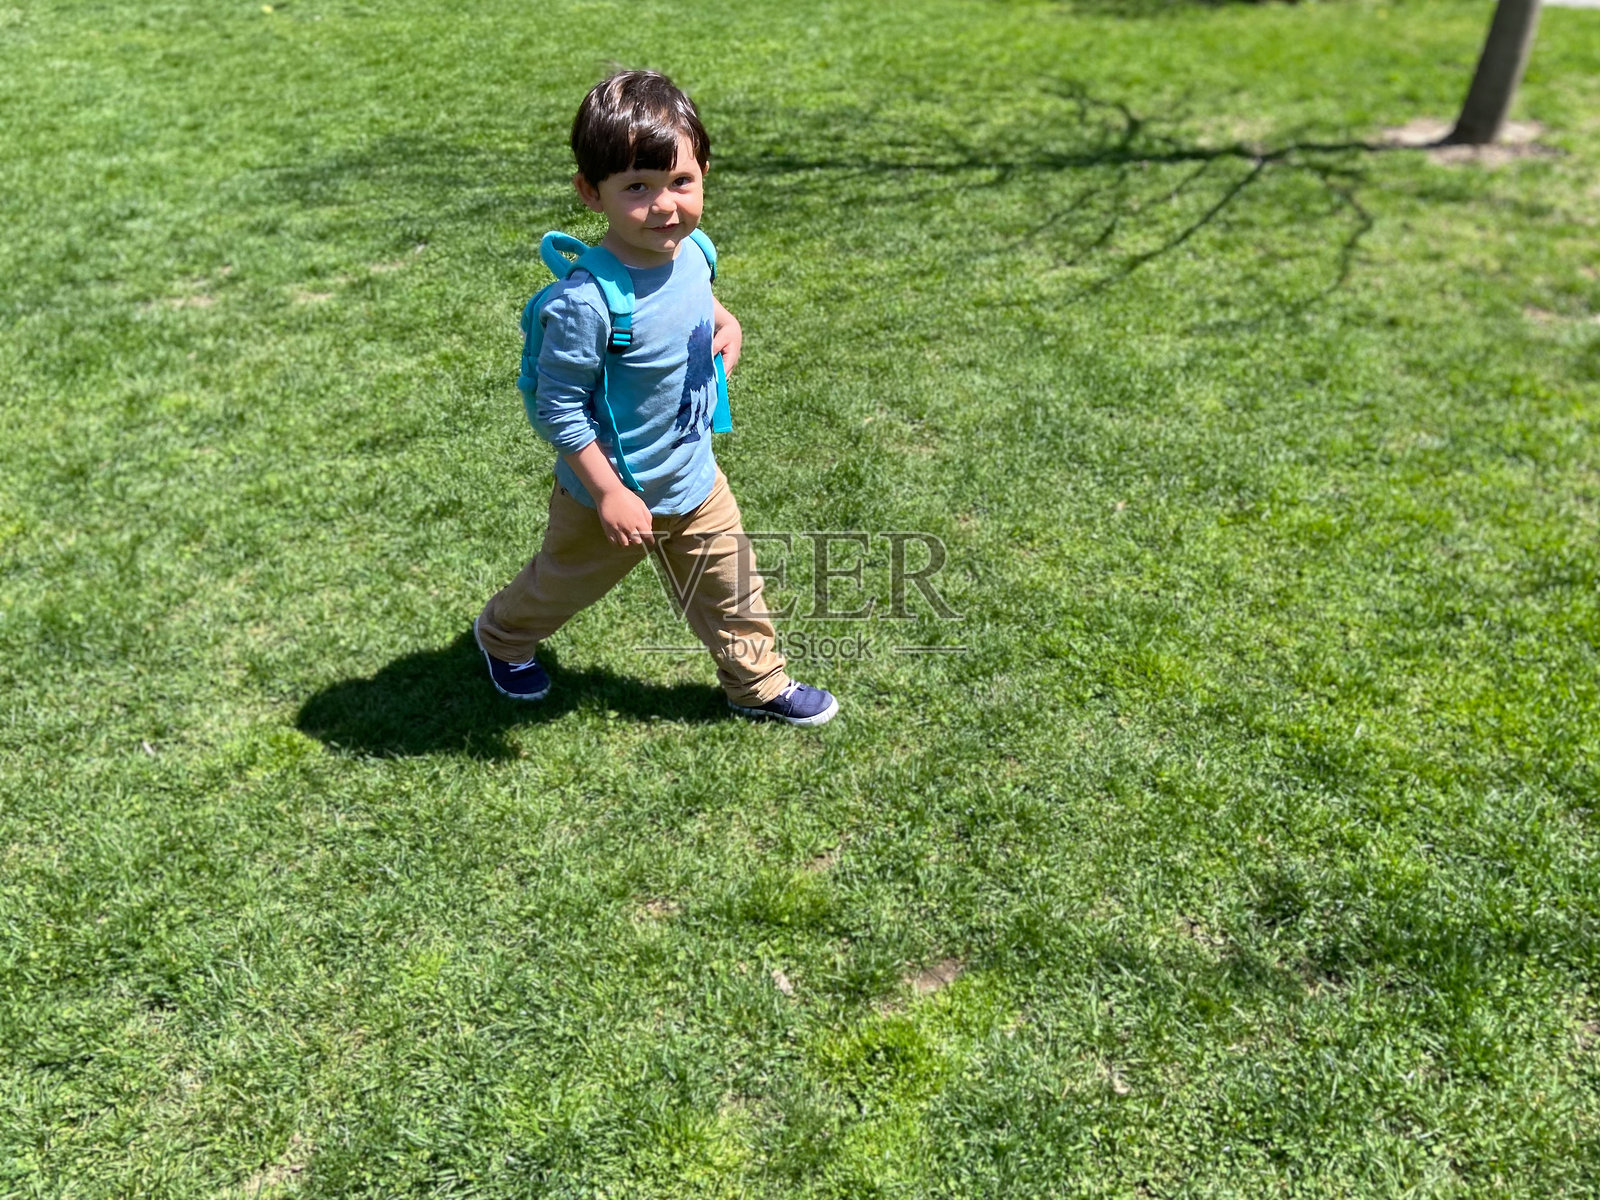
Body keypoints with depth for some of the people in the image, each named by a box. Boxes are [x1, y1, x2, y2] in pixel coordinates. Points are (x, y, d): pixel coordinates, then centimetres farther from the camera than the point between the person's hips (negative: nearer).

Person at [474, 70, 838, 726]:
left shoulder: (691, 251, -10)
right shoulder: (587, 301, -34)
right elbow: (558, 408, -27)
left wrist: (722, 320, 0)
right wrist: (608, 494, -24)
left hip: (696, 477, 6)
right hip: (615, 491, -5)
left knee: (729, 585, 18)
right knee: (565, 582, 21)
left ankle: (758, 683, 41)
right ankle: (502, 634, 52)